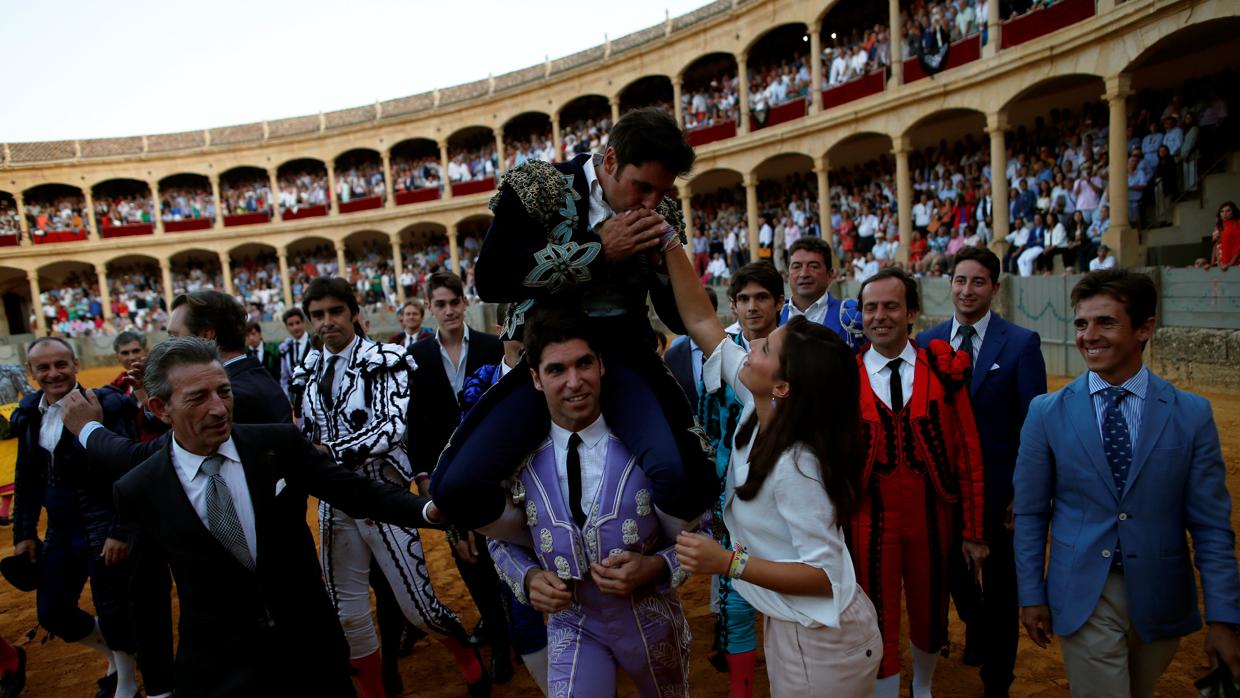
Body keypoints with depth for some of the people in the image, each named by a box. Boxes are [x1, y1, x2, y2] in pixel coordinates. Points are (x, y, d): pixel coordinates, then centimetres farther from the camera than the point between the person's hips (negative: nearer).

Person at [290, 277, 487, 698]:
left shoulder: (384, 361, -8)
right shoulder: (307, 374, 8)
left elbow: (394, 427, -18)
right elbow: (307, 440, 17)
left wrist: (332, 452, -22)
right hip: (335, 503, 5)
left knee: (418, 608, 2)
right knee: (350, 615, 11)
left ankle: (470, 663, 30)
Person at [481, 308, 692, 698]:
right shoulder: (521, 457, -13)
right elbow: (503, 540, 3)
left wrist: (655, 567, -27)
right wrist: (529, 578, -15)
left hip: (651, 619, 1)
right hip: (571, 621, 0)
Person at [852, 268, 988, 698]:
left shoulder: (942, 370, -5)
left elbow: (967, 453, -3)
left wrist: (973, 530, -2)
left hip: (933, 519, 2)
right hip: (870, 524, -2)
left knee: (930, 618, 21)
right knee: (878, 629, 10)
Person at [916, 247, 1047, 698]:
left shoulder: (1022, 343, -9)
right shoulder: (926, 342, -1)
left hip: (999, 487, -3)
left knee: (1000, 587, 13)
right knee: (951, 570, 20)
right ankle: (976, 626, 53)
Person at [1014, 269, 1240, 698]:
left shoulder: (1192, 415, -5)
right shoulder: (1047, 413, -6)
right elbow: (1030, 514, -1)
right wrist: (1032, 595, -1)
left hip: (1161, 598, 2)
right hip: (1084, 597, -1)